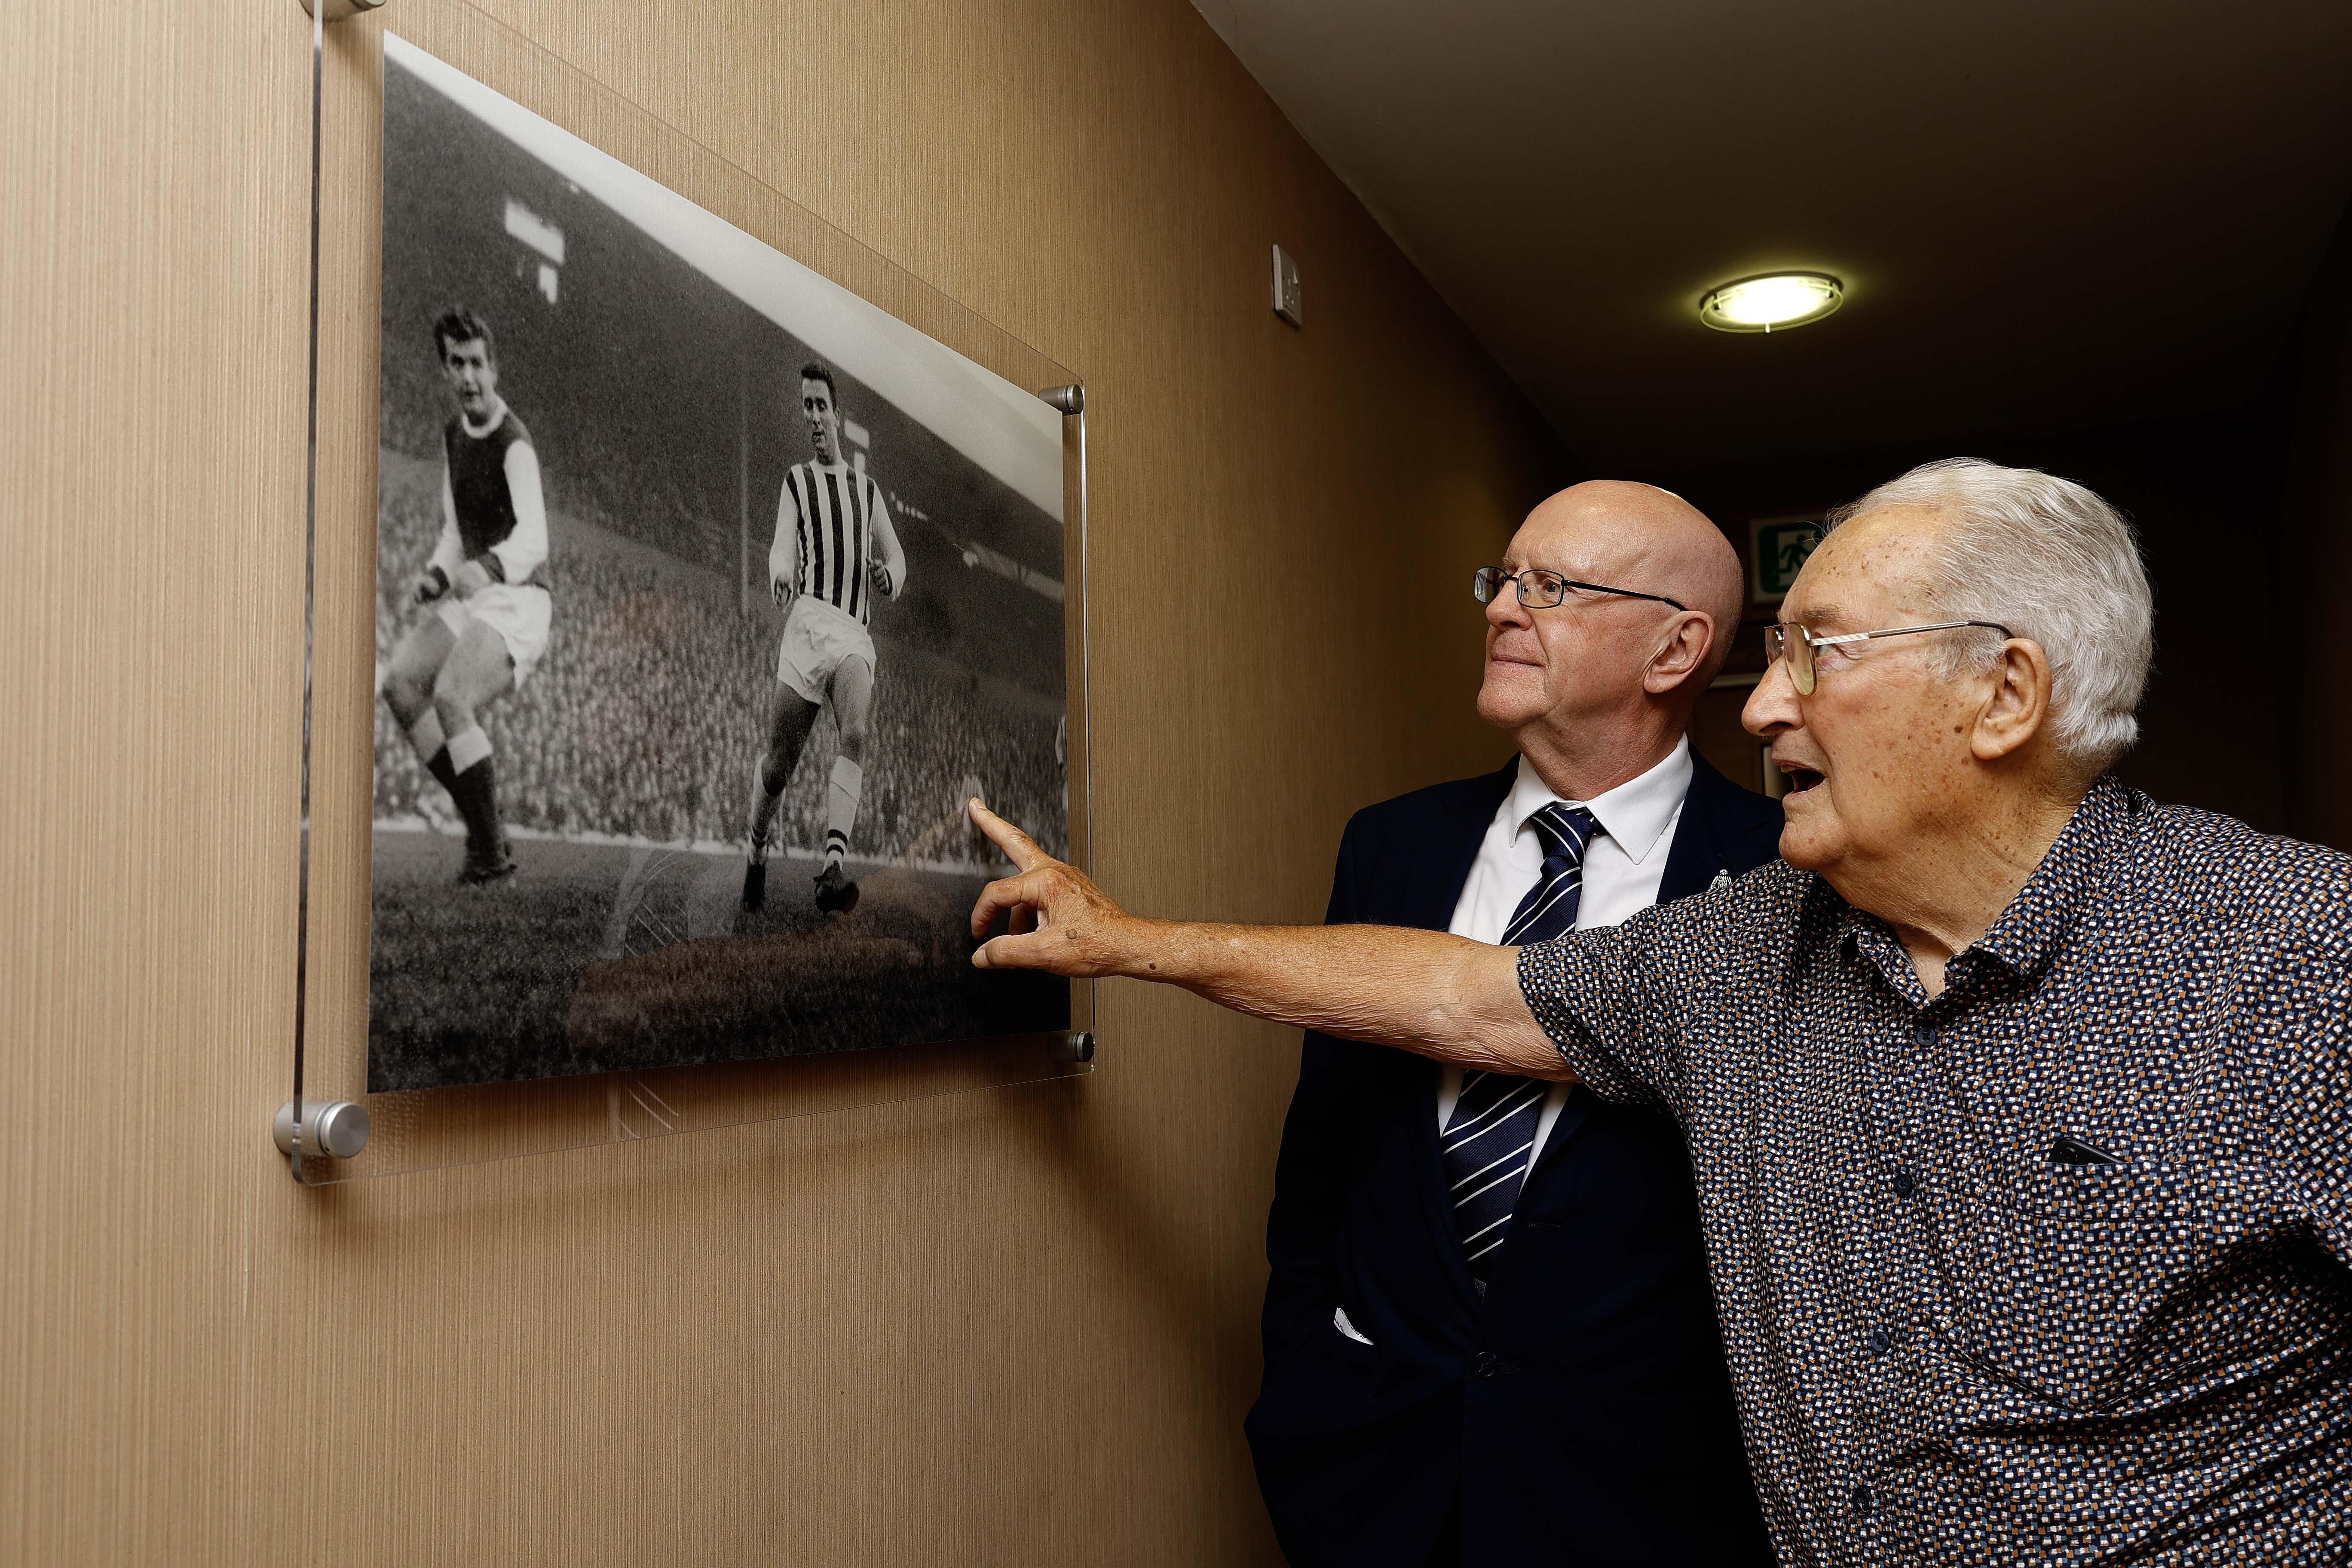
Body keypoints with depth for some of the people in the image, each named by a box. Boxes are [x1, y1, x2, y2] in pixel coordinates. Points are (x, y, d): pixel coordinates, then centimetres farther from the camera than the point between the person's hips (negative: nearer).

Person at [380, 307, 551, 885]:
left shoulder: (514, 445, -14)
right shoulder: (453, 434, 14)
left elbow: (534, 540, -30)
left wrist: (488, 568, -49)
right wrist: (436, 576, 5)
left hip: (516, 601, -8)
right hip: (471, 597, 8)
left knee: (451, 700, -28)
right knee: (399, 681, -11)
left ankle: (491, 853, -15)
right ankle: (481, 826, -4)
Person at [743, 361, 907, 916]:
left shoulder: (868, 489, 23)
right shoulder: (795, 481, 15)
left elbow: (896, 562, 28)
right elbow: (781, 549, 0)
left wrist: (889, 578, 3)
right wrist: (781, 577, -24)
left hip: (855, 635, 1)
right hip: (806, 621, -1)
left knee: (856, 733, -27)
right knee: (778, 766, -2)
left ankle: (832, 871, -37)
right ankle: (756, 849, 28)